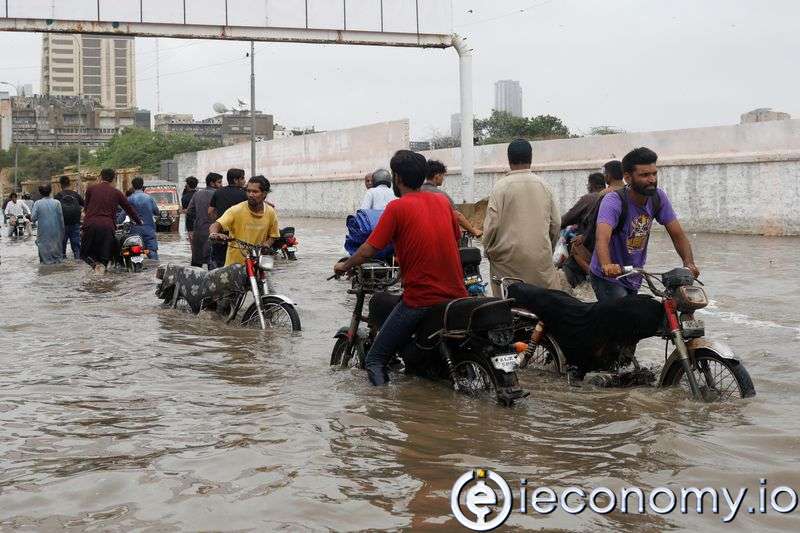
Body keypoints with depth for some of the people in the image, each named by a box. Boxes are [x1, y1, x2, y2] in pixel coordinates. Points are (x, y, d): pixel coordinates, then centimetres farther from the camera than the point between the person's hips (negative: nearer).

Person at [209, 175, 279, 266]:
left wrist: (267, 243, -8)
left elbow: (273, 236, 15)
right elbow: (215, 225, -17)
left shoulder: (270, 213, 1)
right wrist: (214, 233, -40)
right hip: (234, 263, -2)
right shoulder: (236, 210, -8)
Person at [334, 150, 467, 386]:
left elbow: (368, 250, -9)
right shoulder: (443, 201, 8)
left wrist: (344, 266, 9)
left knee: (375, 359, -1)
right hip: (456, 295, 6)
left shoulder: (397, 207, -9)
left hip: (419, 300, -6)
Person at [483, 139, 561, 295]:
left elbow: (492, 225, -8)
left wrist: (489, 251, 8)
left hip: (508, 258, -3)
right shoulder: (544, 186, 5)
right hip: (541, 258, 3)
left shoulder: (501, 187, -6)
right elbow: (556, 223, 9)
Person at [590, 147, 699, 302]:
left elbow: (678, 234, -4)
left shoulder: (658, 198, -7)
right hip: (608, 279, -7)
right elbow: (602, 237, -42)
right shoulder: (613, 202, -25)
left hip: (635, 278, 7)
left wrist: (689, 263, -23)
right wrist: (607, 266, -62)